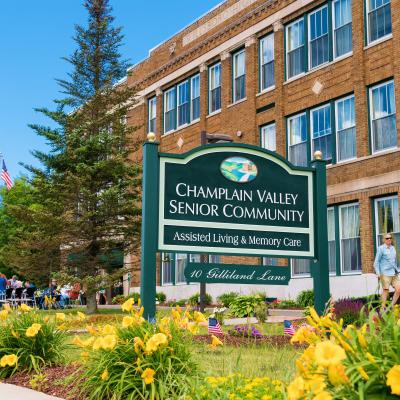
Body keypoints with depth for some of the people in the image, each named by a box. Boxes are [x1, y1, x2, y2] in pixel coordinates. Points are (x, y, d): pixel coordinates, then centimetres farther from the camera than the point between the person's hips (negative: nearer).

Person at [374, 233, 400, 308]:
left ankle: (392, 306, 8)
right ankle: (383, 308, 5)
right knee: (385, 290, -4)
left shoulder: (393, 248, 15)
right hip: (385, 273, -6)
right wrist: (378, 273, -13)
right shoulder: (381, 248, -3)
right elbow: (376, 262, -5)